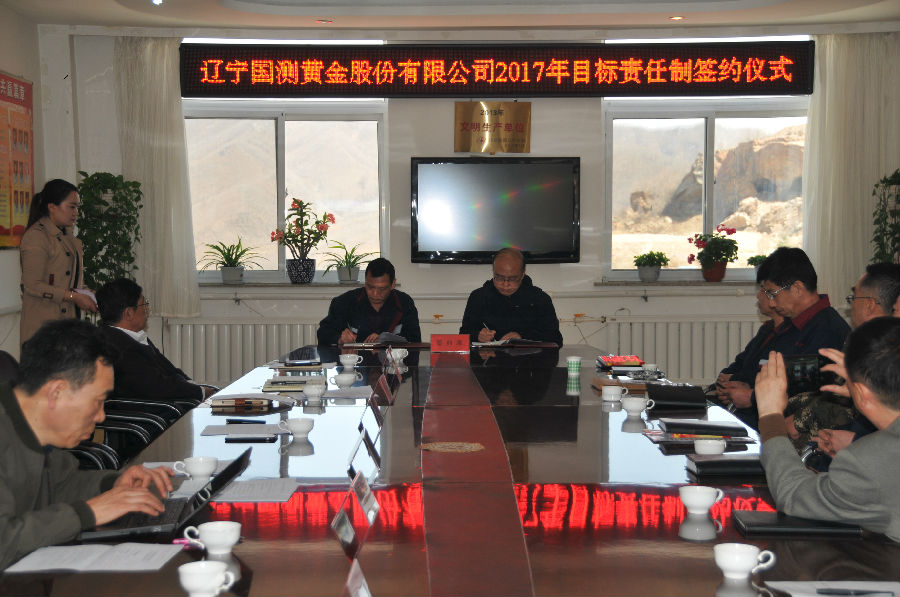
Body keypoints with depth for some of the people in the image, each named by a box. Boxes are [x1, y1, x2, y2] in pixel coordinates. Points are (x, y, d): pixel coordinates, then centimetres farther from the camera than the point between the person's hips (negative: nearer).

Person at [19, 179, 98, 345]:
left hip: (69, 318, 8)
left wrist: (87, 294, 8)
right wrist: (73, 297, -17)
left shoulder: (67, 235, 18)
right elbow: (32, 285, -16)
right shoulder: (36, 236, -10)